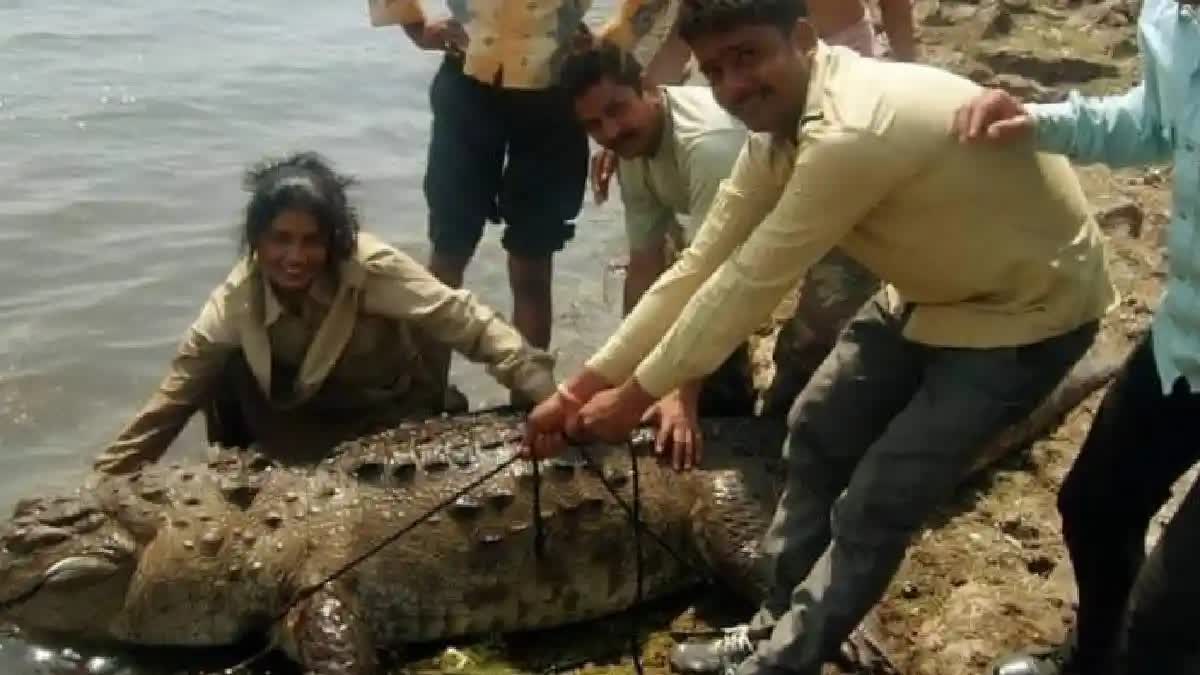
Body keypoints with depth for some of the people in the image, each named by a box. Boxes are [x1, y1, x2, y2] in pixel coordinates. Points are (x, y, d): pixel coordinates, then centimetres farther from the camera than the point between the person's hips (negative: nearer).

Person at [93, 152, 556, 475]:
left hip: (392, 416, -3)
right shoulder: (238, 296, -19)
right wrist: (111, 473, -18)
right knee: (228, 372, -19)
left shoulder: (373, 268, -29)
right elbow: (180, 388, -13)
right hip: (305, 418, 3)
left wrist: (547, 395, -39)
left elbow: (468, 324, -29)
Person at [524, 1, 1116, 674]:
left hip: (1027, 307, -8)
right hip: (936, 287, 9)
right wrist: (582, 385, -5)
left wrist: (633, 395, -15)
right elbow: (702, 264, -4)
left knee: (873, 508, -6)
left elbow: (747, 284, -28)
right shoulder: (779, 123, -7)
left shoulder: (849, 135, -36)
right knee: (817, 434, 13)